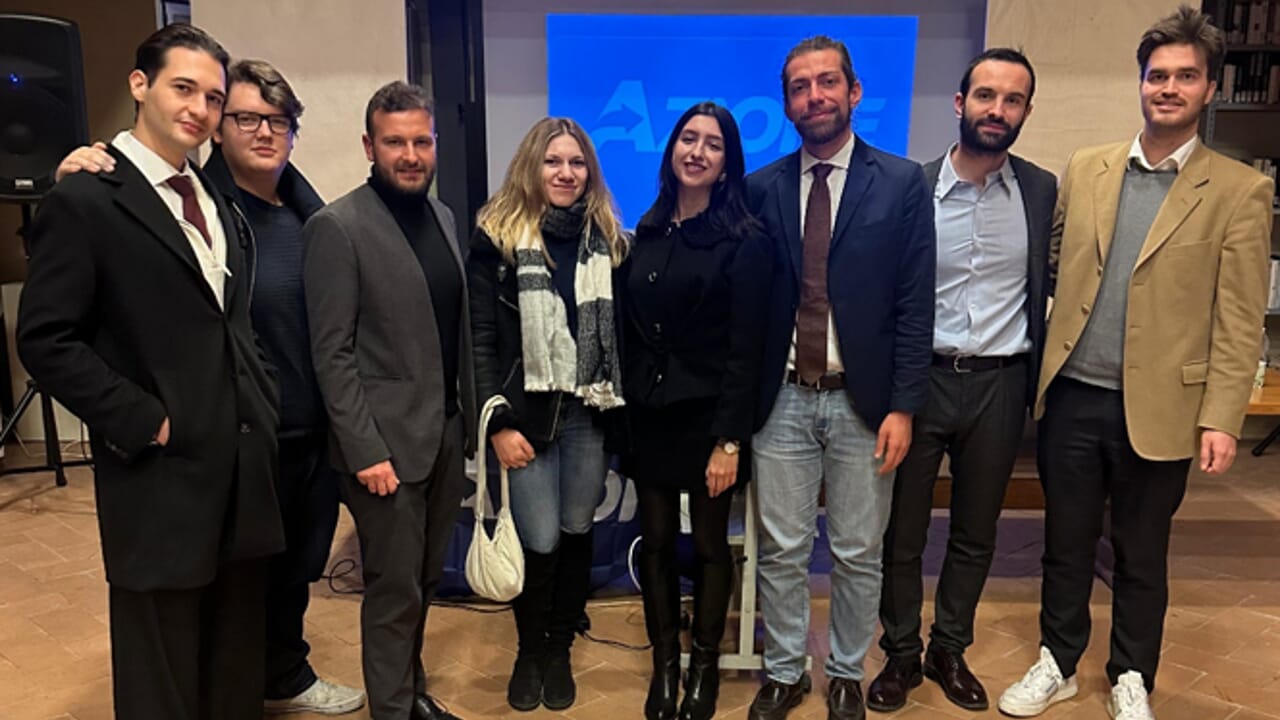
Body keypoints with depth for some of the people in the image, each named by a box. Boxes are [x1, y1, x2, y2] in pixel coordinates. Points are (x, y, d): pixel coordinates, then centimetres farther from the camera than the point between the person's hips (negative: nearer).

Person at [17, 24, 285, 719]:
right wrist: (143, 422, -15)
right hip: (162, 471, -6)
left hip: (243, 460, 7)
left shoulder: (214, 198, 13)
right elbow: (46, 340, -13)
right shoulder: (83, 200, -9)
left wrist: (259, 405, 6)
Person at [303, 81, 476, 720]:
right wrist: (365, 450, -17)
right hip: (387, 441, -6)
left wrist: (468, 416, 11)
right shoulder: (337, 226, -12)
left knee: (425, 580, 18)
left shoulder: (442, 216, 9)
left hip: (447, 432, 6)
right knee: (394, 589, 6)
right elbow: (332, 353, -14)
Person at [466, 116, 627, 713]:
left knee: (577, 532, 11)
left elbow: (620, 331, 7)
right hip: (528, 415, -3)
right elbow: (480, 339, -6)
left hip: (590, 414, 3)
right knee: (539, 540, 0)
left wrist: (622, 408, 2)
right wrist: (499, 423, -12)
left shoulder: (608, 238, 7)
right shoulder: (497, 236, -3)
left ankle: (560, 649, 30)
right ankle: (529, 651, 26)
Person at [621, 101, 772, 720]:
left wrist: (729, 439, -16)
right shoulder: (648, 231, 7)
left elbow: (745, 348, -13)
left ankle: (705, 666, 28)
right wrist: (623, 409, 4)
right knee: (656, 541, 11)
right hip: (647, 414, 4)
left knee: (709, 543, 9)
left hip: (707, 416, -4)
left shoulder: (745, 240, -9)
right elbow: (630, 331, 7)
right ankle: (664, 663, 29)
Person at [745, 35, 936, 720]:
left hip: (863, 401, -1)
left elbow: (914, 303, -4)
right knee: (781, 552, 10)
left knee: (858, 555, 12)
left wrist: (902, 406, -8)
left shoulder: (902, 182, -1)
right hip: (782, 400, 1)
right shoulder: (761, 188, 4)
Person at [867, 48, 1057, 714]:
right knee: (902, 532, 10)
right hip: (920, 378, -2)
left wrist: (1039, 377, -1)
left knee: (975, 534, 15)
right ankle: (901, 653, 30)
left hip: (1000, 384, 2)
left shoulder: (1042, 191, 1)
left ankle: (949, 651, 35)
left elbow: (1055, 283, 9)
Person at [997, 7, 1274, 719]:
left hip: (1157, 408, -2)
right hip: (1072, 397, 3)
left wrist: (1223, 418, -10)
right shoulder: (1085, 169, 6)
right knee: (1066, 544, 15)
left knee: (1142, 556, 14)